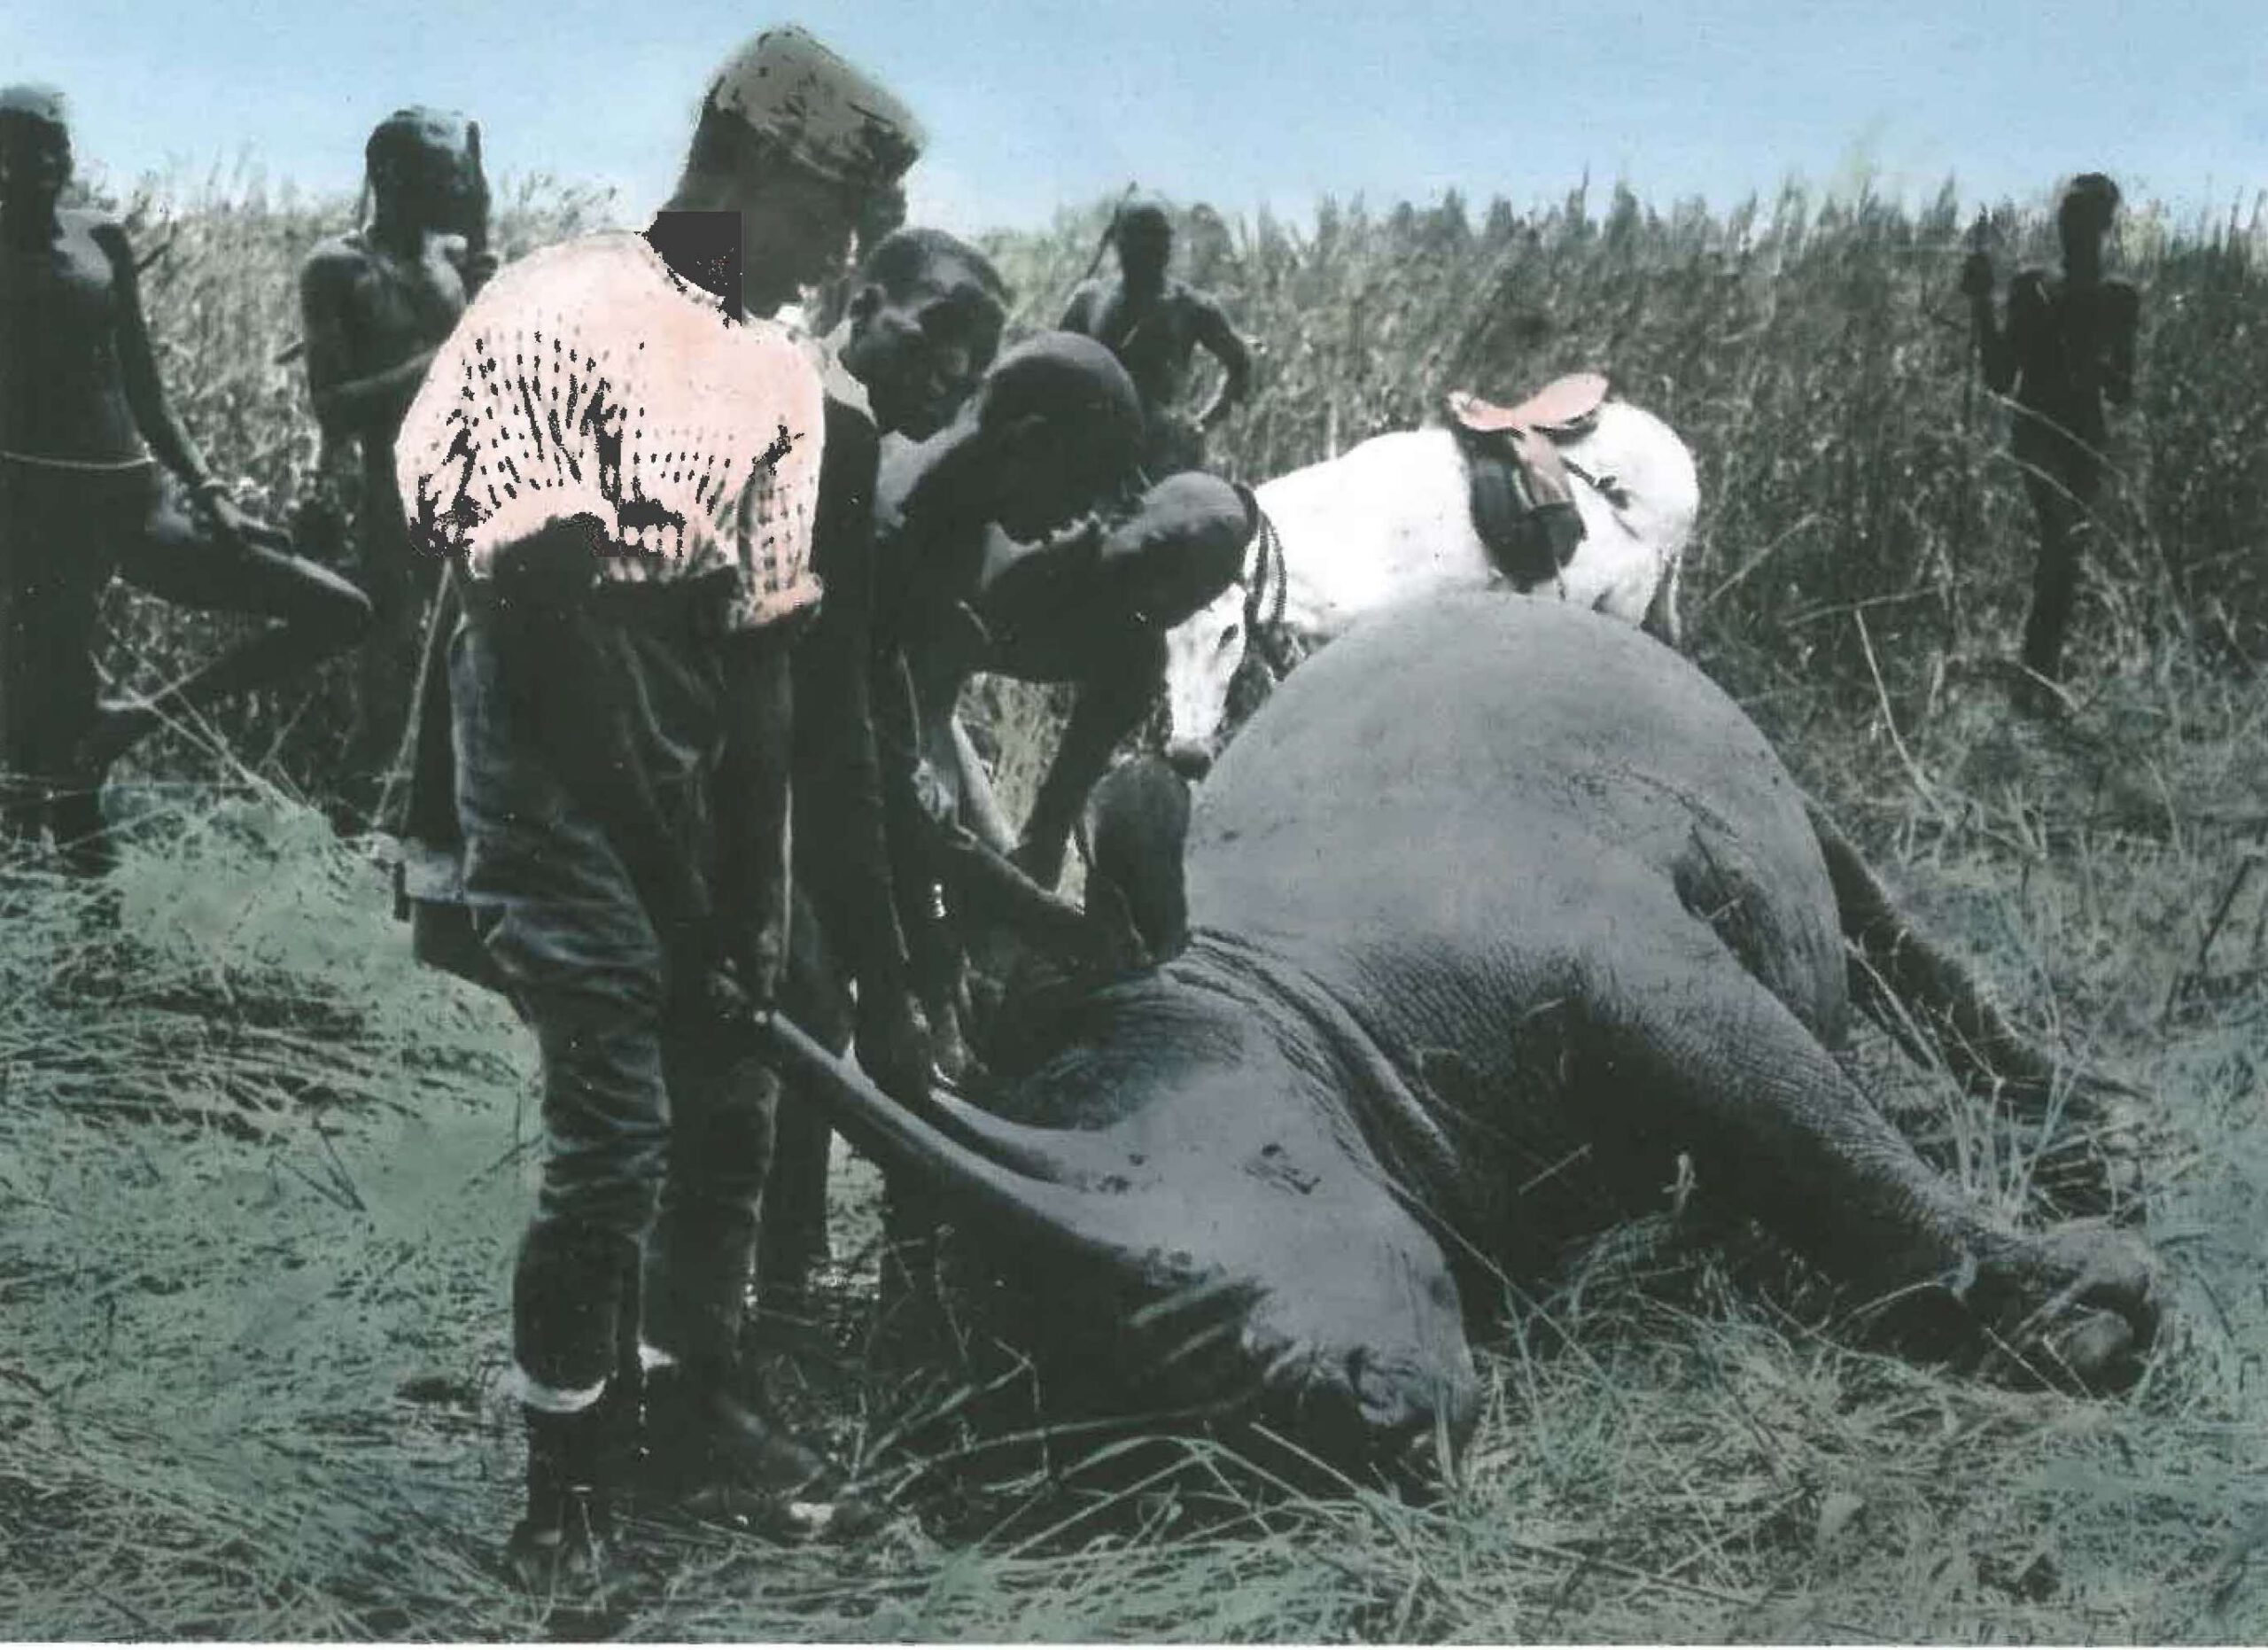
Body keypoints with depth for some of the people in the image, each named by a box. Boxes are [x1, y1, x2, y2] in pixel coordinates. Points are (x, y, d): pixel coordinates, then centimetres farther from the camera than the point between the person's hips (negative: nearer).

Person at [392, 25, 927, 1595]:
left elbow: (784, 659, 9)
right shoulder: (562, 312, -11)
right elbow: (518, 581, -14)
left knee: (732, 1105, 11)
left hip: (715, 776, 7)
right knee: (615, 1127, -9)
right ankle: (569, 1476, 9)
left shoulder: (791, 384, 10)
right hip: (566, 773, -7)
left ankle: (693, 1406, 30)